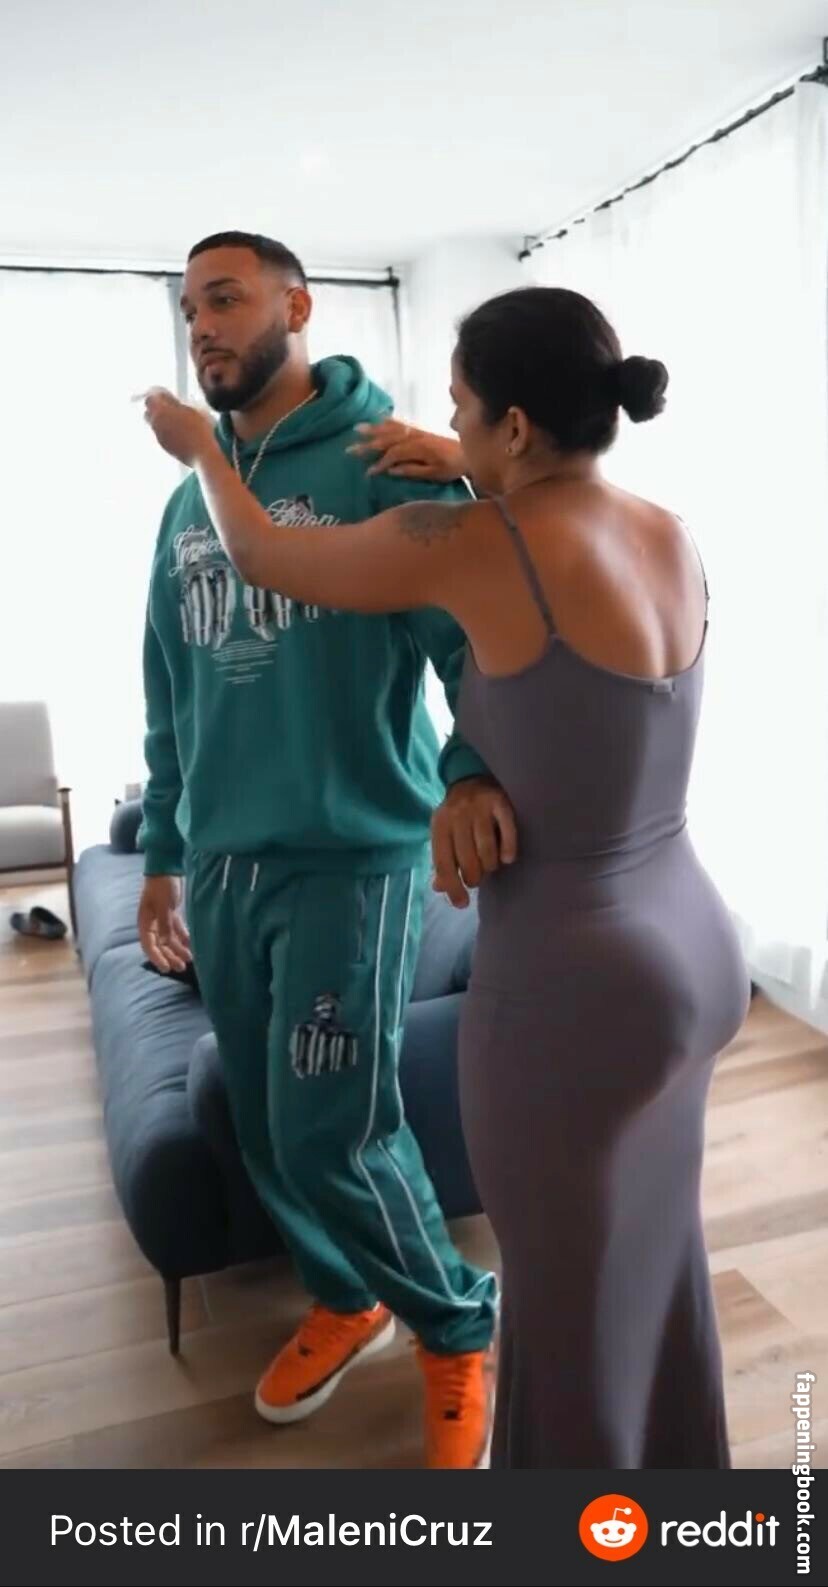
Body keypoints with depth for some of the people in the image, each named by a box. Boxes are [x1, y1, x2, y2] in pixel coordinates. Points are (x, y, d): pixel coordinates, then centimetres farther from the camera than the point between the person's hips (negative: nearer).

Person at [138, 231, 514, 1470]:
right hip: (221, 864, 7)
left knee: (336, 1134, -4)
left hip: (349, 855, -6)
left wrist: (474, 767, -37)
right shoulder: (189, 501, 14)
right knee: (266, 1126, 14)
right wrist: (161, 854, 17)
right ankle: (347, 1299, 40)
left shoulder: (384, 462, -6)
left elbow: (473, 632, -17)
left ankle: (458, 1325, 24)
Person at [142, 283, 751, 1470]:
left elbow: (257, 551, -4)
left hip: (574, 983, -8)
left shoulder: (475, 546, -19)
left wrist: (197, 443, 15)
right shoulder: (673, 537, 0)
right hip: (696, 947, 8)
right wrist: (461, 476, 19)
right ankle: (676, 1479, 53)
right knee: (654, 1250, 28)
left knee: (573, 1307, 16)